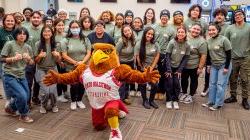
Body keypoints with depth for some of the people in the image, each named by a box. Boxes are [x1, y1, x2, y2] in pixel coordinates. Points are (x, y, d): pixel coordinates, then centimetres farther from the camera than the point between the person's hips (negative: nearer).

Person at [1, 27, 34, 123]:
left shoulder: (28, 47, 5)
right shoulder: (9, 44, -9)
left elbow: (31, 63, 9)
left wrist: (28, 58, -12)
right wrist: (14, 58, -21)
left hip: (22, 76, 6)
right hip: (10, 76, -6)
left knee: (26, 97, 10)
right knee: (22, 96, -17)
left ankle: (10, 108, 39)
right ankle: (24, 115, 10)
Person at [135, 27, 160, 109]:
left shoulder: (155, 44, -4)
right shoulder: (139, 44, -11)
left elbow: (157, 56, -1)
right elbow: (137, 57, -10)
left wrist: (151, 67, -6)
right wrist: (143, 68, -8)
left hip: (153, 68, 2)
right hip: (142, 68, -2)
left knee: (154, 85, -3)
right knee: (143, 85, 9)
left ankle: (151, 100, 19)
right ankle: (145, 101, 26)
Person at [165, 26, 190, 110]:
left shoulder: (187, 45, -11)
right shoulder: (172, 42, -18)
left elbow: (185, 58, -4)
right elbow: (167, 56, -15)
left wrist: (180, 70, -7)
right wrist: (168, 70, -16)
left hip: (178, 67, 2)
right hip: (169, 66, -2)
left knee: (176, 83, -3)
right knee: (169, 83, -3)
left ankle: (175, 101, 13)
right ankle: (168, 100, 12)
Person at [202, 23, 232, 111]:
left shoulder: (224, 40, -16)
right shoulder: (208, 41, 3)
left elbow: (229, 54, -14)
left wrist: (226, 67, -16)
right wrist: (208, 65, 11)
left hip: (223, 65, -6)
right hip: (213, 65, 6)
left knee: (220, 85, -3)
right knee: (212, 83, 10)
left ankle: (218, 104, 7)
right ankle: (211, 102, 21)